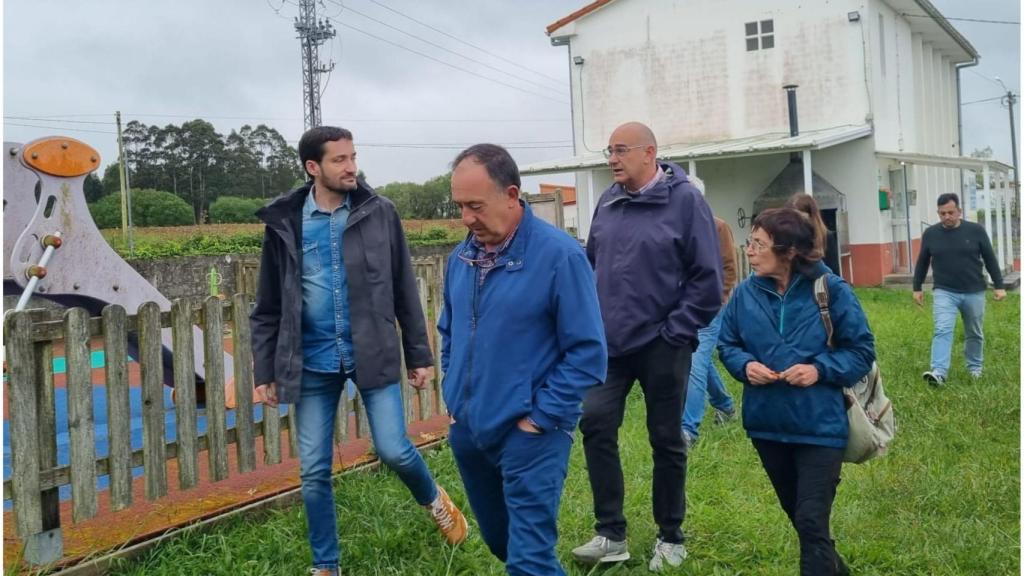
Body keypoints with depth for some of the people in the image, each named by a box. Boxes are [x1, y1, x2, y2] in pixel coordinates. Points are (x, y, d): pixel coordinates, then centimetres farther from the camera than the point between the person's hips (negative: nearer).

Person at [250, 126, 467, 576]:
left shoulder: (379, 213, -1)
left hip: (373, 353, -1)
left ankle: (434, 500, 31)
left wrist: (420, 354, 3)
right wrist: (265, 372, 3)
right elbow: (268, 308, 5)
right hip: (313, 362, 1)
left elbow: (404, 291, 3)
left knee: (394, 451, -3)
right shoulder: (284, 223, -1)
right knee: (314, 472, 6)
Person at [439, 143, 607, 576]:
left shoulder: (560, 255, -17)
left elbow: (588, 352, -16)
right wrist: (454, 399, 10)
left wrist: (540, 418, -16)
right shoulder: (461, 257, 4)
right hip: (467, 430, 7)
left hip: (529, 435, -7)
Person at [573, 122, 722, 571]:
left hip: (661, 346, -4)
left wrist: (677, 331, -11)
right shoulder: (608, 202, 7)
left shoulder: (685, 200, -9)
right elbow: (591, 265, 15)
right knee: (595, 424, -5)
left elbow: (707, 277, -10)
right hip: (610, 344, 5)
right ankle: (611, 534, 9)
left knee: (666, 440, 7)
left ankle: (670, 538, 24)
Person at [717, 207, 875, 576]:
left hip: (820, 425, -4)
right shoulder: (746, 293, -2)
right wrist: (745, 365, -13)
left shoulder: (831, 290, -11)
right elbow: (727, 345, 9)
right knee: (799, 517, 20)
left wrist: (820, 369, -21)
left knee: (812, 522, -5)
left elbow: (861, 350, -5)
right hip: (766, 424, 5)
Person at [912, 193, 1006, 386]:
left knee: (975, 334, 14)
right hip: (944, 292, -1)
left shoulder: (976, 230, -4)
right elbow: (922, 263, 10)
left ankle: (975, 367, 32)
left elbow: (990, 259, 2)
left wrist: (999, 285, 0)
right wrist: (917, 288, 11)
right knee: (942, 331, -16)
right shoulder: (930, 234, -1)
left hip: (974, 293, 1)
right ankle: (939, 373, -25)